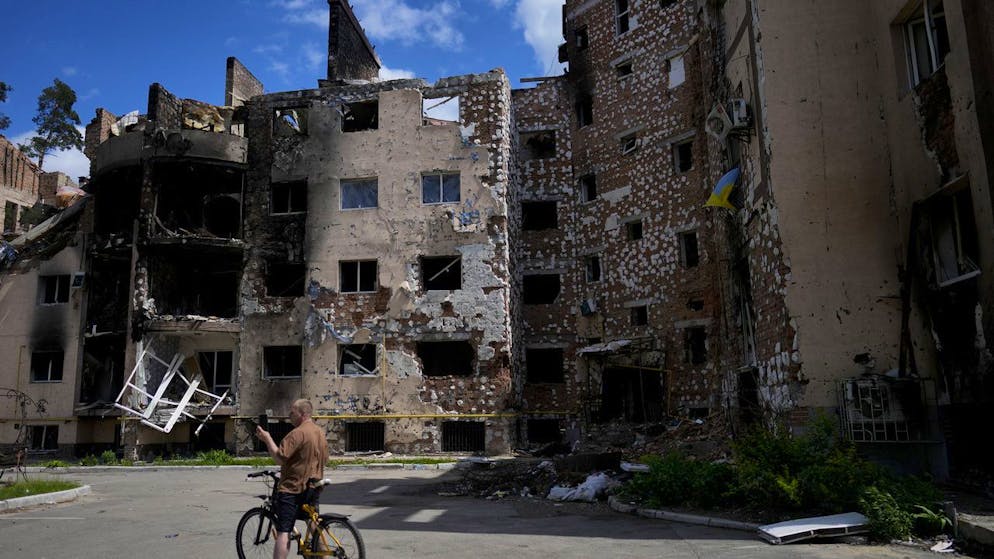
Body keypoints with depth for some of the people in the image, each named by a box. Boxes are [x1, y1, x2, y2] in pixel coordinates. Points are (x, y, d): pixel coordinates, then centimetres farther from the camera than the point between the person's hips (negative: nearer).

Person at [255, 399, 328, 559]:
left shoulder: (297, 433, -16)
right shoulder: (320, 432, 11)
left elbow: (280, 457, -21)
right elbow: (324, 457, 18)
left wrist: (267, 439, -12)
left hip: (292, 487, -8)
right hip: (313, 486, 8)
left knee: (283, 532, -7)